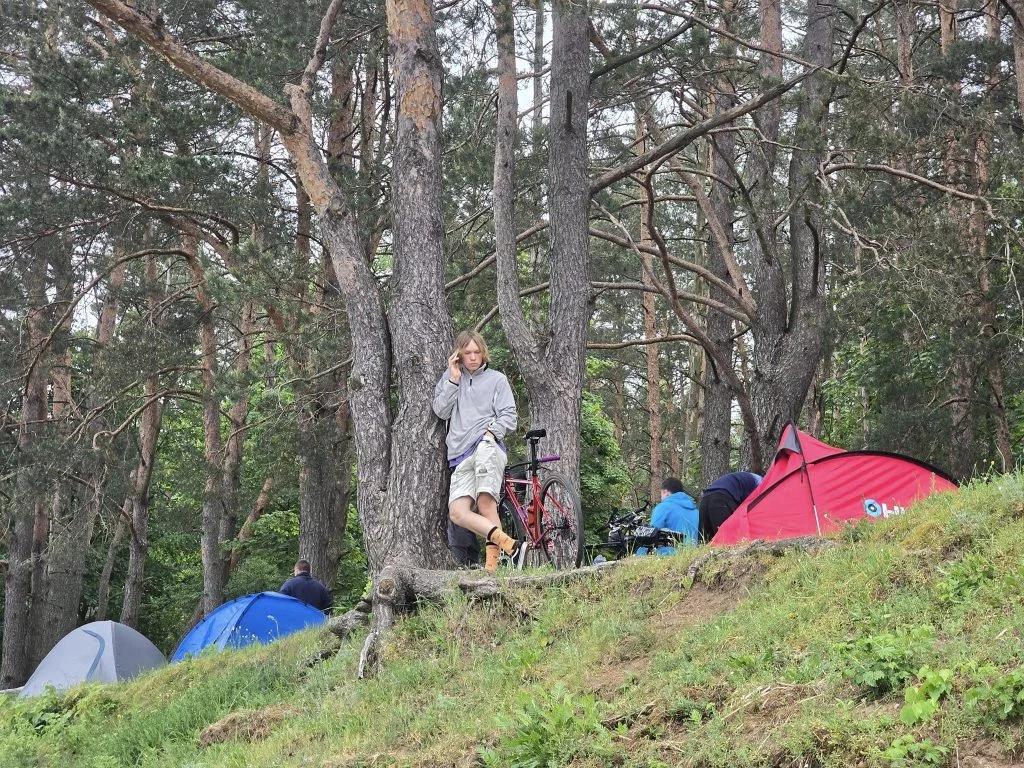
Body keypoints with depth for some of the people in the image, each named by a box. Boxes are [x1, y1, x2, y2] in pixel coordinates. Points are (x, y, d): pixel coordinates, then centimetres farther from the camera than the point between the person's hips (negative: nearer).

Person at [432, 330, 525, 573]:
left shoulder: (496, 379, 14)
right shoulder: (450, 377, 22)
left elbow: (509, 418, 8)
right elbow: (441, 411, 9)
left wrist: (491, 430, -10)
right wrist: (454, 379, 4)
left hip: (488, 446, -4)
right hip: (461, 456, 4)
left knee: (485, 502, -29)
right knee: (457, 512, -18)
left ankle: (492, 563, -32)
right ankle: (510, 544, -26)